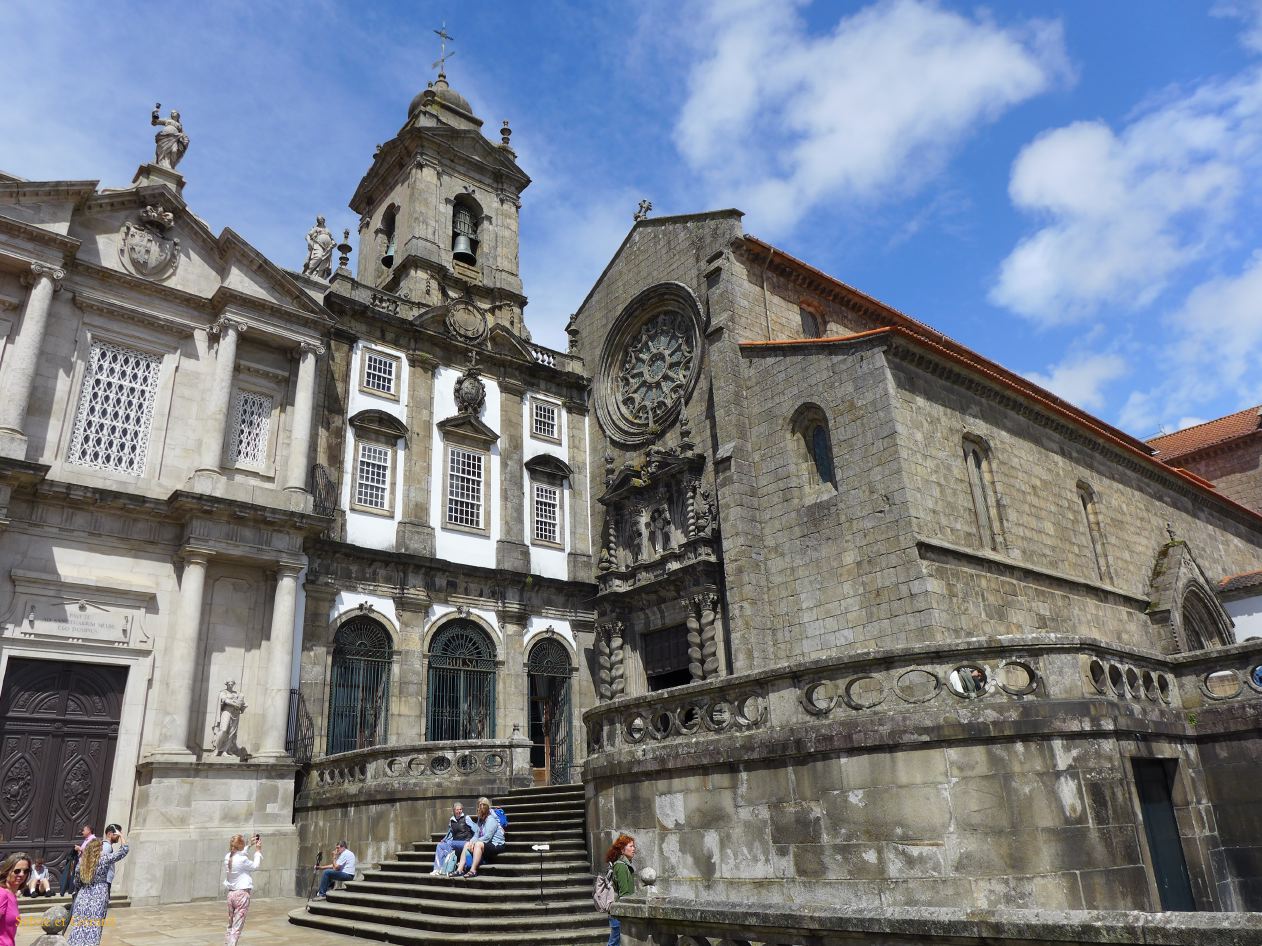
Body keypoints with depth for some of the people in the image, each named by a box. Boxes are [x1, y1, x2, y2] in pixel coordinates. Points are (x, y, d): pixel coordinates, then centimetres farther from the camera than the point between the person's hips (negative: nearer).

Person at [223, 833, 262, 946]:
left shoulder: (228, 857, 2)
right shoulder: (242, 859, -17)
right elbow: (255, 866, 0)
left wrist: (250, 845, 24)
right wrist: (258, 850, 8)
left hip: (231, 894, 7)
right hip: (242, 894, -7)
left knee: (230, 927, 18)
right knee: (237, 928, -4)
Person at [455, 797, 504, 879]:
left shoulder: (491, 819, -13)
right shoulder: (480, 819, 14)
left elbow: (487, 837, -21)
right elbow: (477, 834, 9)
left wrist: (474, 841, -16)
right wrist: (472, 841, -12)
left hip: (496, 844, -9)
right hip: (486, 844, 9)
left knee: (478, 844, -32)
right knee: (467, 844, -2)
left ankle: (473, 871, -37)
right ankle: (460, 870, -13)